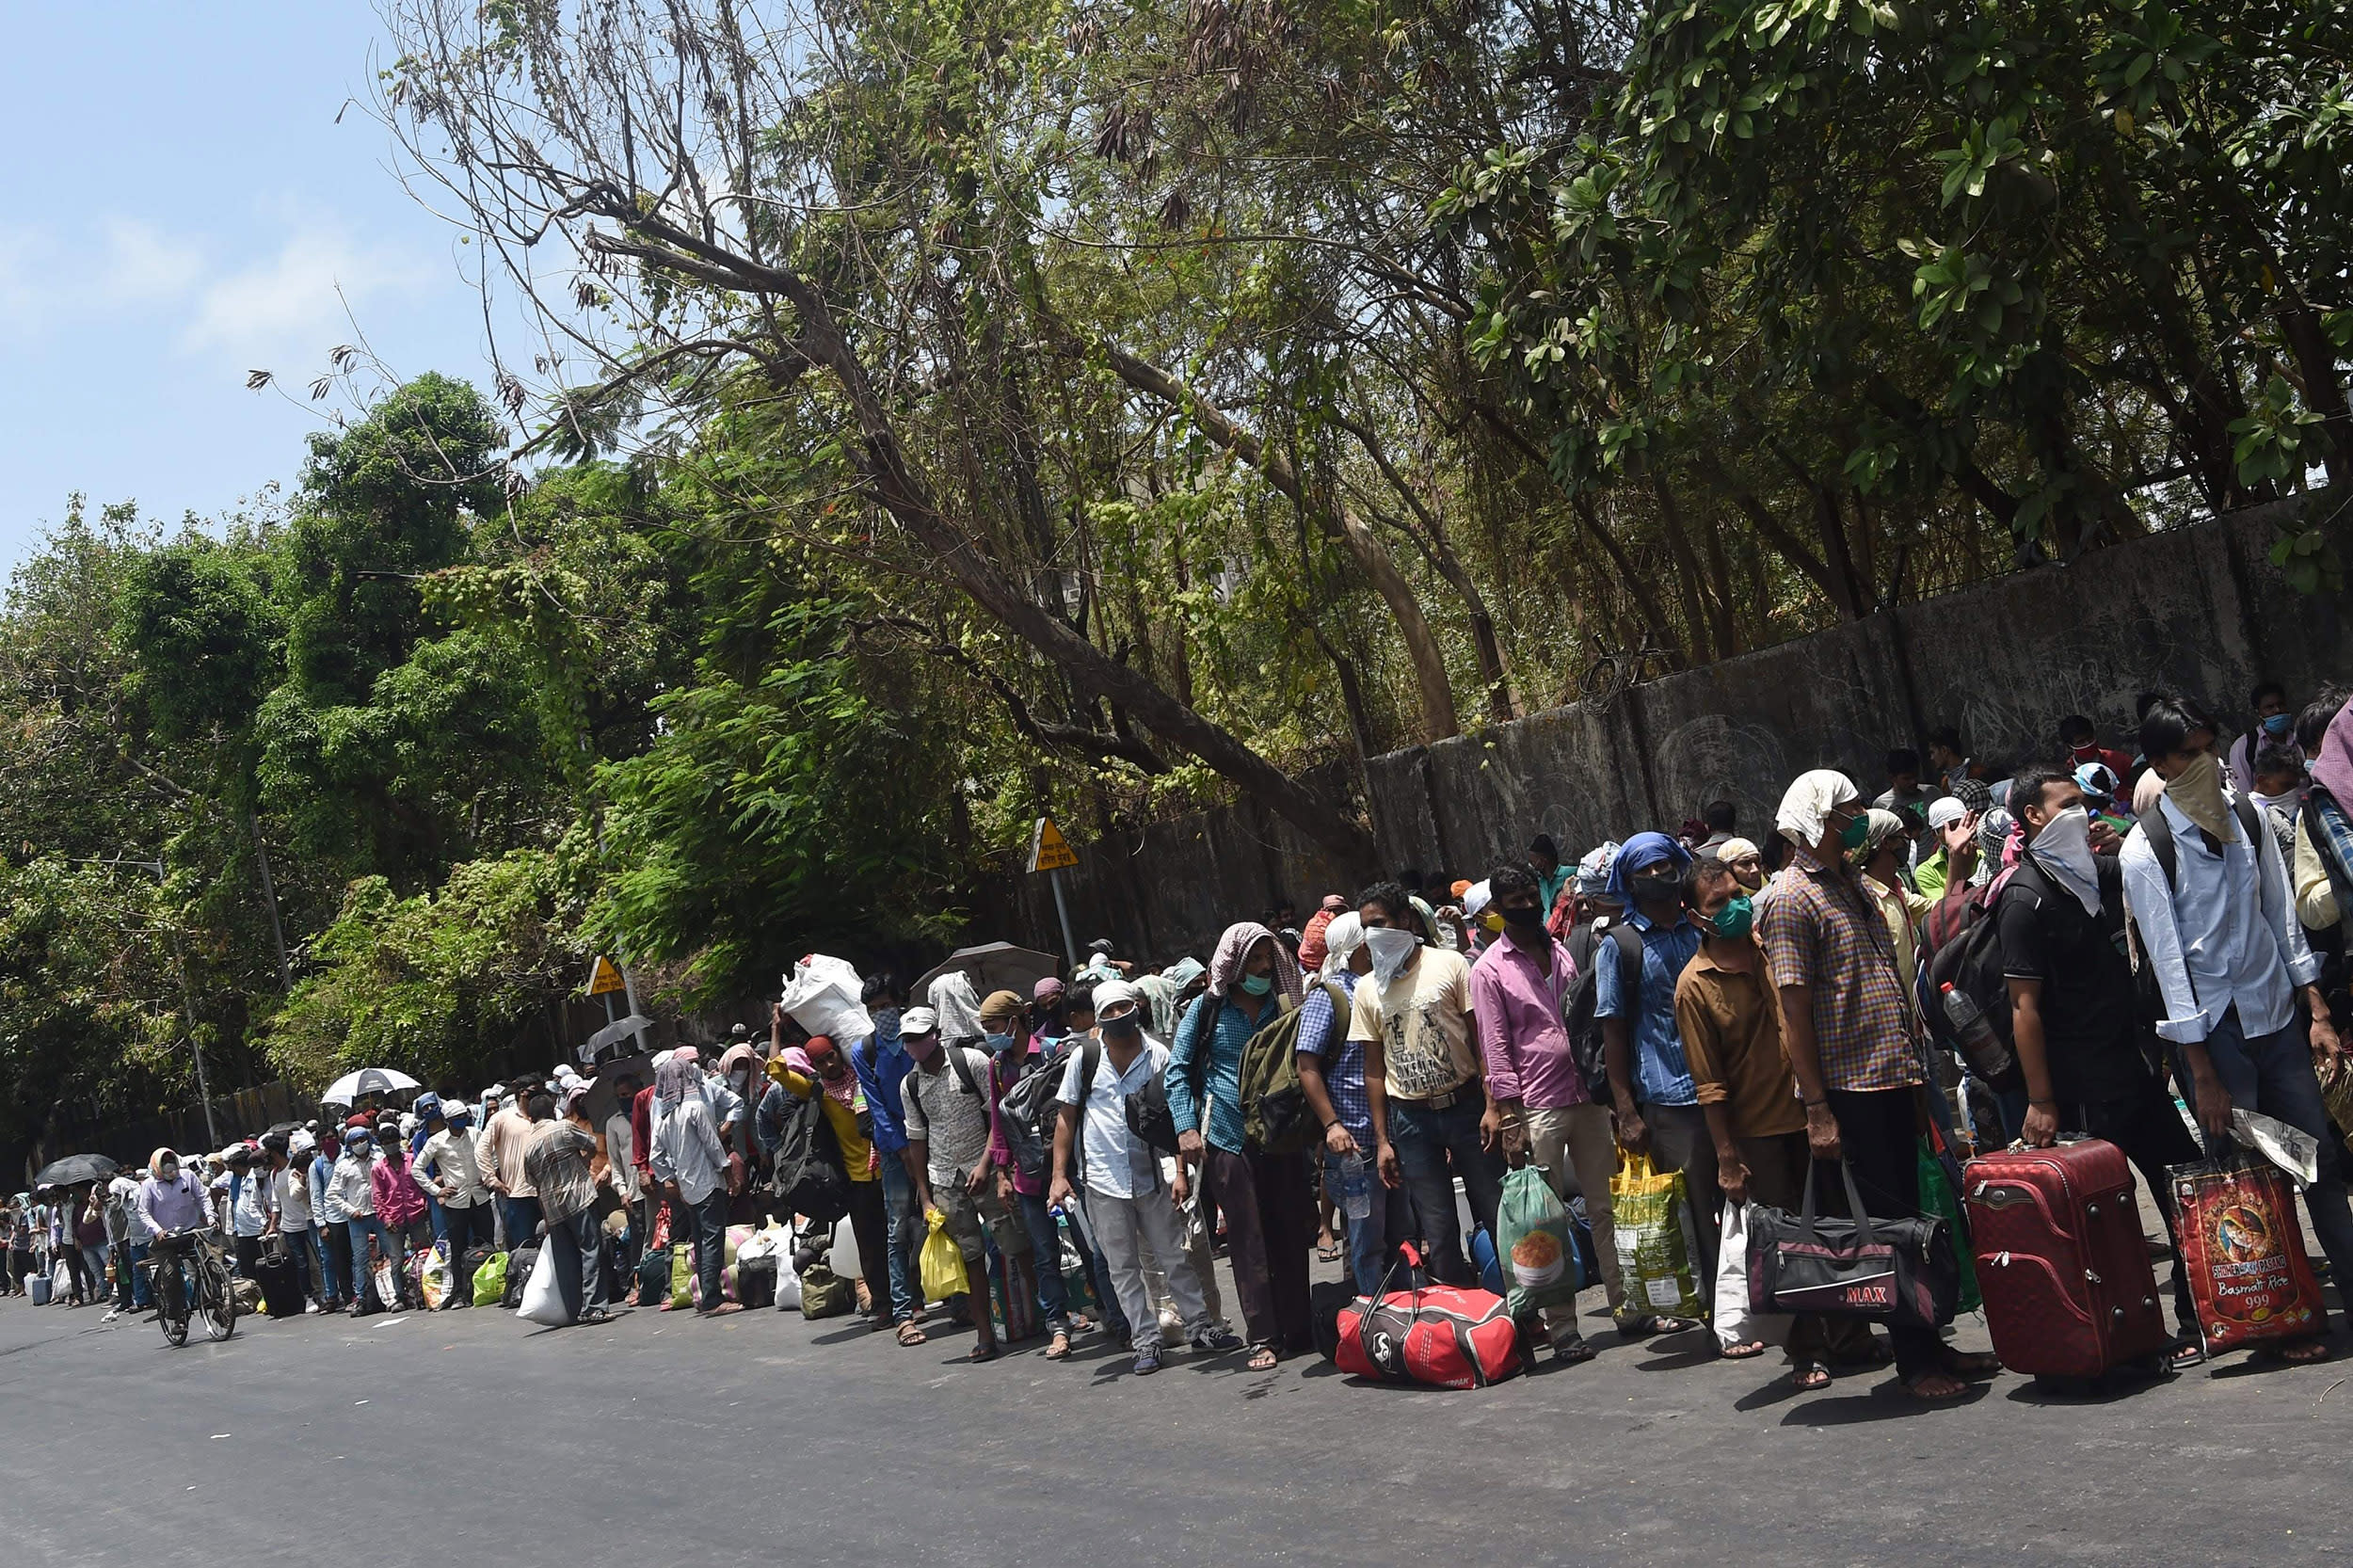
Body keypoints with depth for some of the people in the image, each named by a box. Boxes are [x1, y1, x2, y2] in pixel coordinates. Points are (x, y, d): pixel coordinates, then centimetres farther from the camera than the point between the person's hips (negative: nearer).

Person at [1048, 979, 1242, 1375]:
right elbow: (1066, 1117, 4)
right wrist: (1059, 1174, -1)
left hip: (1151, 1176, 0)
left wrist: (1180, 1171, -5)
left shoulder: (1158, 1056, -2)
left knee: (1175, 1259, 7)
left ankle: (1199, 1326, 18)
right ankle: (1146, 1342, 13)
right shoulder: (1083, 1058, -1)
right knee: (1123, 1268, 6)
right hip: (1102, 1181, 0)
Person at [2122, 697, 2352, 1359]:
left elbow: (2283, 917, 10)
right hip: (2215, 1030, -5)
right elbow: (2168, 960, -13)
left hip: (2278, 1015, 5)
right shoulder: (2145, 848, -12)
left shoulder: (2247, 815, 4)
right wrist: (2202, 1074, -13)